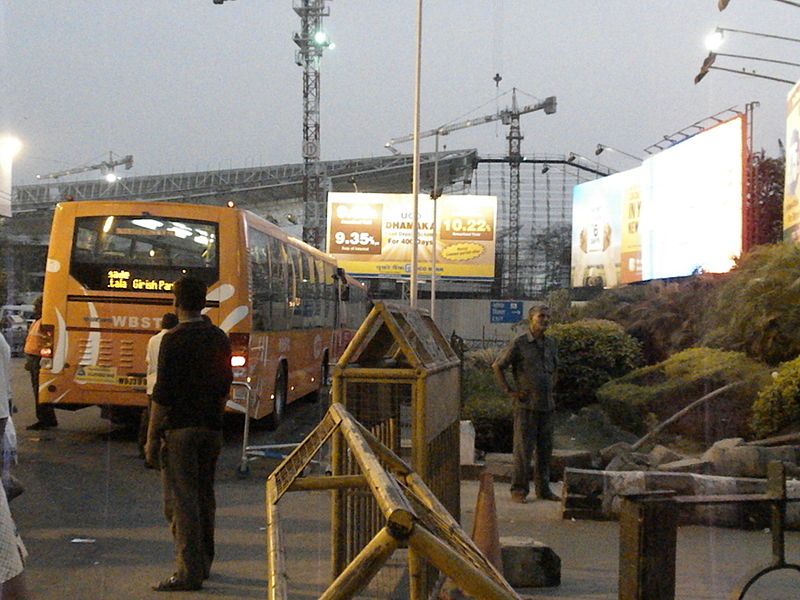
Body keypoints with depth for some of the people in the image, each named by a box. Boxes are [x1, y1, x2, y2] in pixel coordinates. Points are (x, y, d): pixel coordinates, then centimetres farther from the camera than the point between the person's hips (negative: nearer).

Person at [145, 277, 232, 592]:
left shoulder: (174, 339, -13)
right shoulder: (219, 338, 9)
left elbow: (162, 393, -14)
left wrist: (152, 436, -8)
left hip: (179, 428, -7)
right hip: (211, 429, 7)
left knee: (181, 501, -4)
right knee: (204, 497, 16)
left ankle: (189, 572, -6)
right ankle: (203, 563, 25)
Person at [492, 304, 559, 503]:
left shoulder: (551, 344, 12)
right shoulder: (519, 344, -7)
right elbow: (497, 366, -4)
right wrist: (508, 390, -7)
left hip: (547, 405, 6)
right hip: (526, 405, -6)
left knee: (545, 449, 9)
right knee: (523, 449, -3)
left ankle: (543, 488, 19)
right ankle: (519, 490, 4)